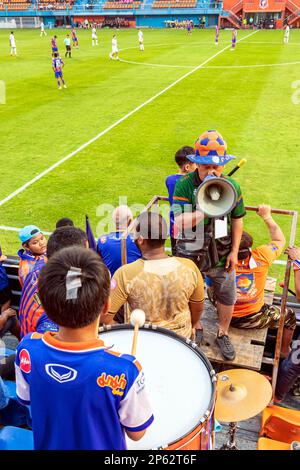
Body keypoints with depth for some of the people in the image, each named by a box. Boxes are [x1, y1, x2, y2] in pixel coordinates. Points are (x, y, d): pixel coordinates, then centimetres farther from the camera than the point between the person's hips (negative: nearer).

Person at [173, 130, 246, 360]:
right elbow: (180, 222, -28)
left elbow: (237, 220, 2)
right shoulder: (185, 185, -18)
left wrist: (234, 251, 0)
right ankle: (196, 329, 49)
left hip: (222, 255, 2)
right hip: (191, 255, -2)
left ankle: (223, 334, 43)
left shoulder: (232, 186, -9)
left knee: (227, 297, 15)